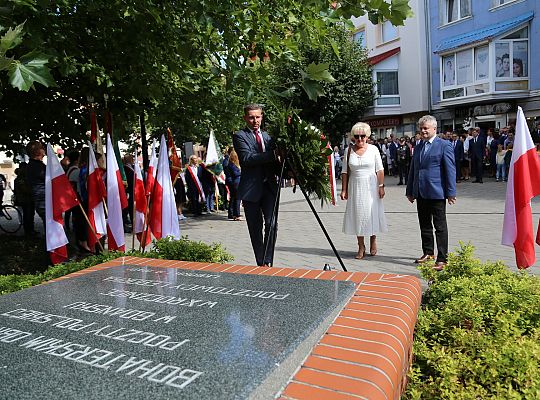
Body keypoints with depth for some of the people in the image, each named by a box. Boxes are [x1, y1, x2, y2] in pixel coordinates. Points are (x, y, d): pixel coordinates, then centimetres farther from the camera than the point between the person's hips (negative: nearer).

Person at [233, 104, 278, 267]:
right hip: (251, 188, -3)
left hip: (269, 186, 4)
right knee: (255, 228, 5)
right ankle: (261, 263, 17)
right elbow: (247, 158, -17)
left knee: (271, 223, -9)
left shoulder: (267, 136, 17)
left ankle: (267, 261, 3)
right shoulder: (239, 136, -1)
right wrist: (273, 154, -22)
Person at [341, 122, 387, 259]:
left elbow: (380, 170, -1)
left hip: (371, 186, -1)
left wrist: (381, 186, -8)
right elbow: (345, 172, 4)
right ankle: (361, 247, 12)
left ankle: (373, 240, 28)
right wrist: (344, 190, 0)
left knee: (372, 213, 4)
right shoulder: (349, 151, 3)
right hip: (355, 187, 1)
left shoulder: (373, 149, 0)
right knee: (358, 214, 3)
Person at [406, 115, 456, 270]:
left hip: (437, 193, -6)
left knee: (440, 226, 0)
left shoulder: (444, 145, -3)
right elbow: (412, 169, 19)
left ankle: (442, 259, 6)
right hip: (420, 193, 7)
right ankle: (428, 253, 28)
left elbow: (450, 170, -8)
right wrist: (410, 191, 16)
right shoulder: (418, 147, 16)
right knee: (424, 225, 14)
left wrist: (451, 192, -12)